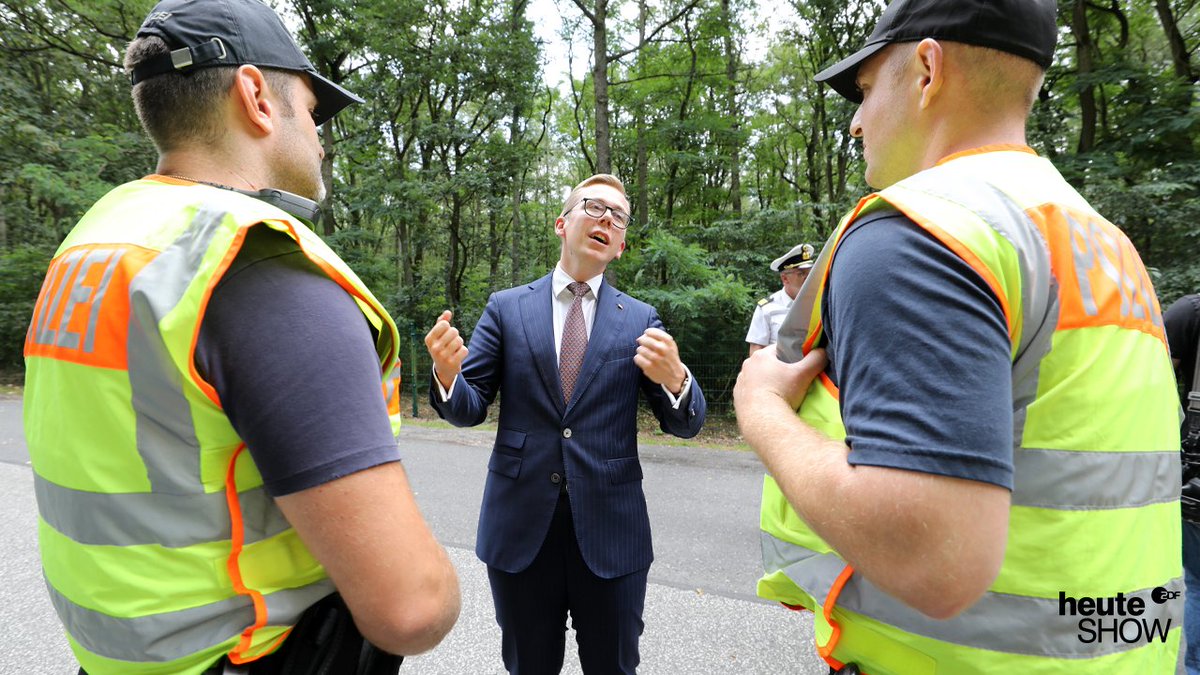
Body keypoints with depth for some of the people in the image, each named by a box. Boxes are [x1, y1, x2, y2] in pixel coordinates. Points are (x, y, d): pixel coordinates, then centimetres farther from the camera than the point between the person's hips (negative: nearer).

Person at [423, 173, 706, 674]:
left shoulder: (640, 320, 1)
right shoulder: (506, 308, 2)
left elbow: (685, 425, -1)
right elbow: (469, 409, 0)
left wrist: (674, 379, -24)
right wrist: (447, 374, -22)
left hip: (610, 528, 1)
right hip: (520, 525, 0)